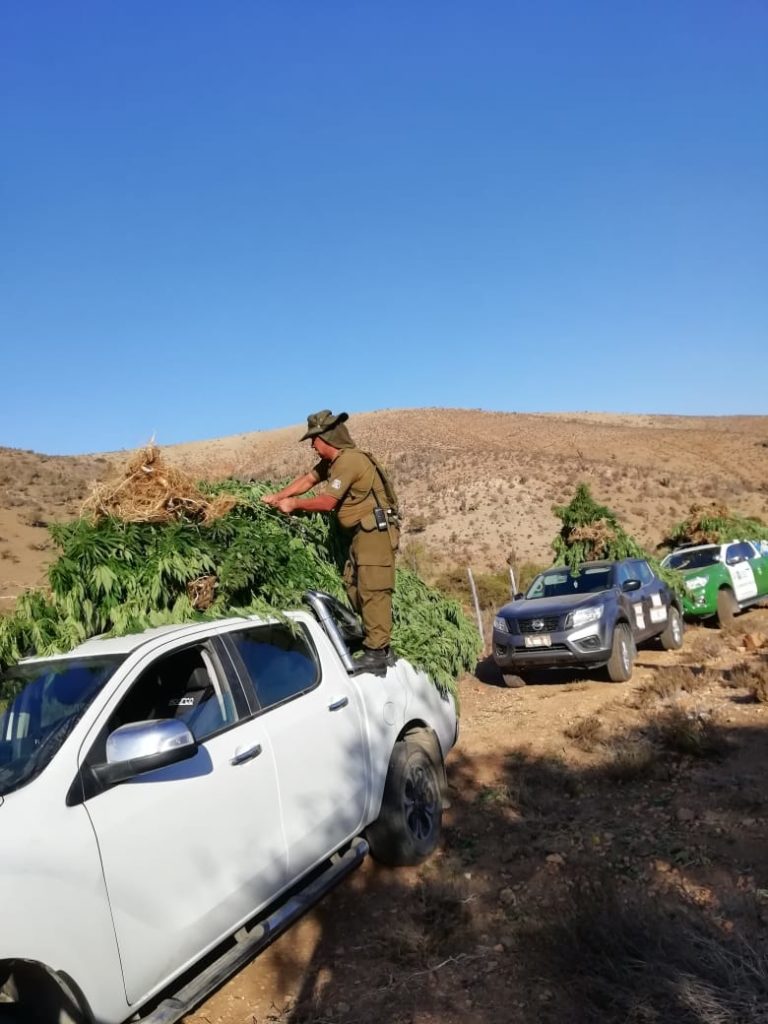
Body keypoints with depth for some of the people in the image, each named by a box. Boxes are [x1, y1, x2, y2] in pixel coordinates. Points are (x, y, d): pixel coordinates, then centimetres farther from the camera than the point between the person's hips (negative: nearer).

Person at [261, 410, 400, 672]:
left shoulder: (348, 461, -18)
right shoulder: (333, 460, 14)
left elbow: (327, 502, -16)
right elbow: (307, 480, 23)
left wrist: (294, 504, -3)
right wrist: (277, 497, 15)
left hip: (376, 531, -11)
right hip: (364, 532, 11)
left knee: (373, 589, -12)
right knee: (354, 585, 13)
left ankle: (376, 654, -11)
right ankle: (376, 641, 18)